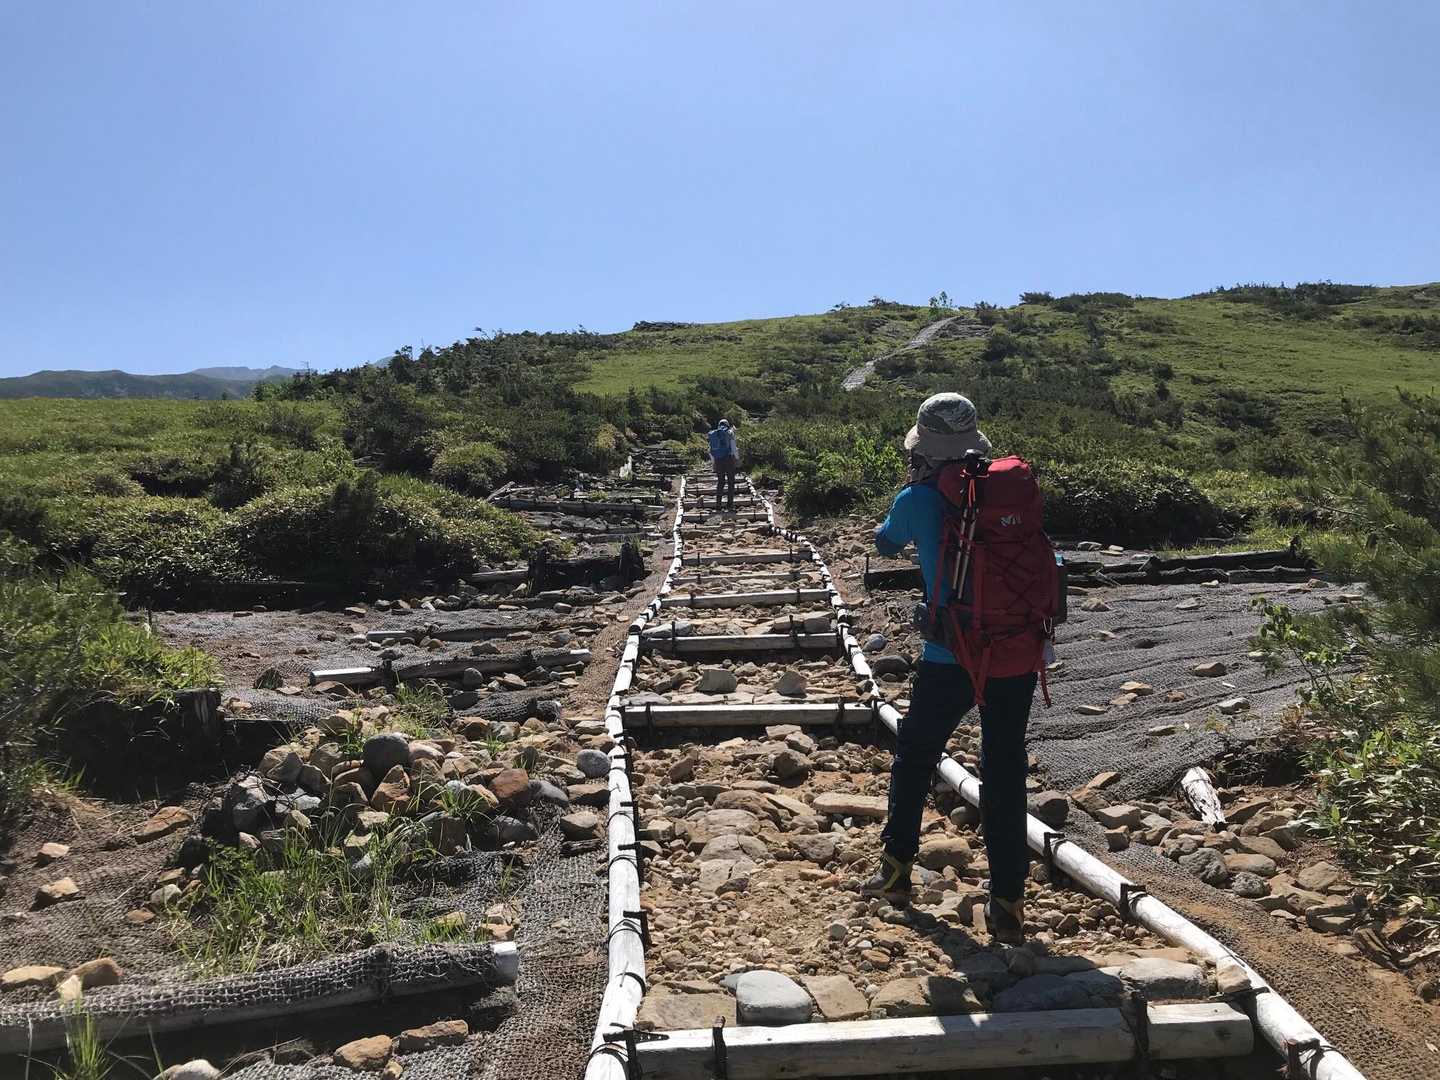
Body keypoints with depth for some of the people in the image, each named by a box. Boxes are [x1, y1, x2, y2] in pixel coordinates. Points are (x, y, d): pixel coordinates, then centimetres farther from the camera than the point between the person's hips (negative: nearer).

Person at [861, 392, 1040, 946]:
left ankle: (896, 869, 30)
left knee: (913, 757, 19)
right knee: (1005, 773, 11)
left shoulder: (917, 499, -7)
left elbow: (885, 544, 15)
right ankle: (1007, 904, 15)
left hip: (951, 657, -3)